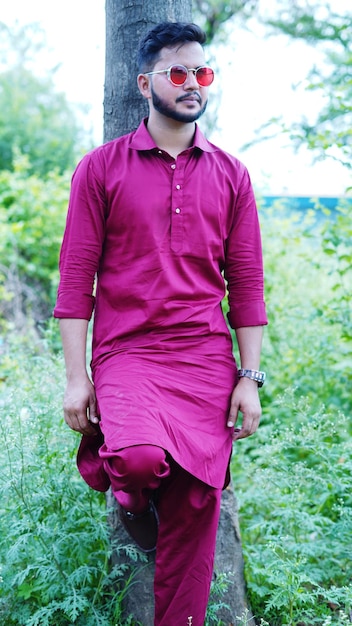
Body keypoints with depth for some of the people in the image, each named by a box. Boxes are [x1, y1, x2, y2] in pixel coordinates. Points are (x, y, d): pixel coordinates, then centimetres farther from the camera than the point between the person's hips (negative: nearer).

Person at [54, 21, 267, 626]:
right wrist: (76, 377, -5)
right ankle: (133, 497, 9)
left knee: (194, 513, 1)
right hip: (126, 351, -2)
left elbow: (245, 283, 9)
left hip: (206, 358, 3)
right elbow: (76, 275, 1)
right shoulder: (100, 167, 4)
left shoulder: (230, 175, 10)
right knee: (142, 457, -29)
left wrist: (250, 378, 3)